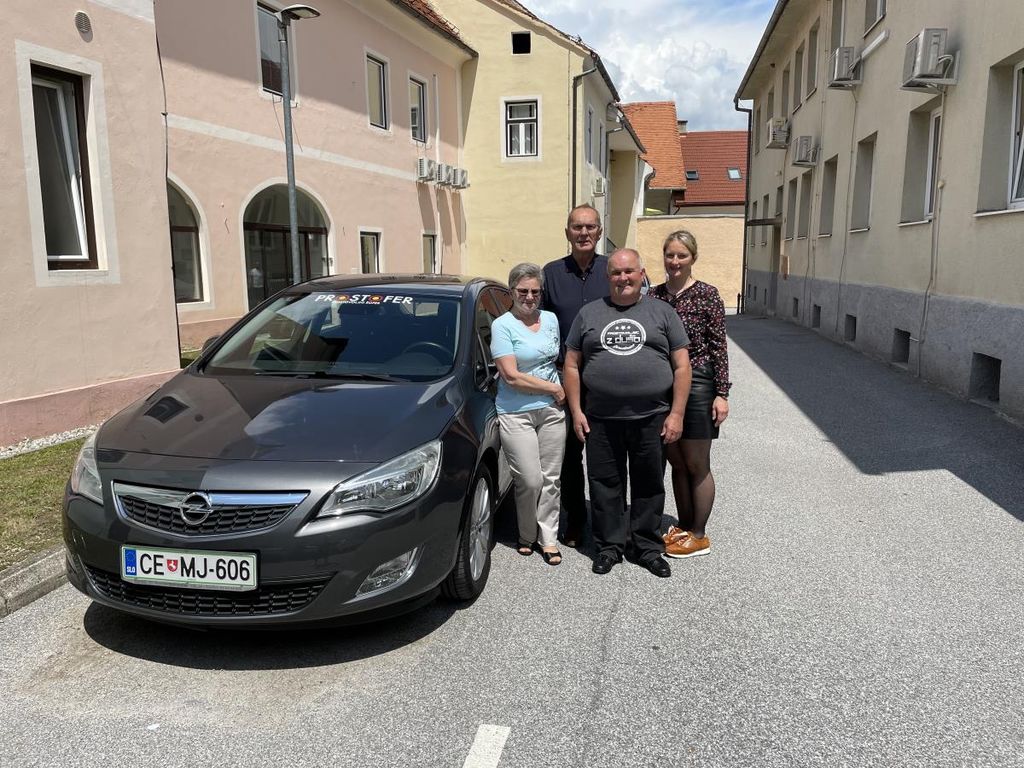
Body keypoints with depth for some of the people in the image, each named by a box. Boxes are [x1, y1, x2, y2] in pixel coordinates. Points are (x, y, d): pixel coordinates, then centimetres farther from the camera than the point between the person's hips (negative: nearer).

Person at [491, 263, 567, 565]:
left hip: (551, 410, 5)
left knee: (550, 479, 6)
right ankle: (527, 535, 18)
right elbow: (512, 376, -14)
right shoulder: (502, 325, -7)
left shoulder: (551, 319, 10)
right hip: (516, 413, -5)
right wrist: (553, 388, -8)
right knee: (530, 480, -5)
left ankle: (548, 537, 18)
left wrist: (561, 390, 9)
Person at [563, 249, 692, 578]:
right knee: (605, 485, 8)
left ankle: (648, 548, 24)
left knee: (649, 486, 9)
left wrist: (676, 414, -4)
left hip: (652, 419, 0)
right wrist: (576, 411, 1)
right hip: (601, 420, 1)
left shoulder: (662, 312, 7)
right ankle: (609, 546, 23)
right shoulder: (589, 313, 9)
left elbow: (682, 366, 4)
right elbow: (572, 365, 9)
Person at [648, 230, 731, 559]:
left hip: (697, 386, -5)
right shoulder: (654, 295, 7)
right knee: (676, 463, 14)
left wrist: (721, 393, -11)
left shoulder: (706, 294, -6)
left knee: (697, 465, 5)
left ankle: (698, 536, 18)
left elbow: (719, 346, -7)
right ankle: (683, 528, 28)